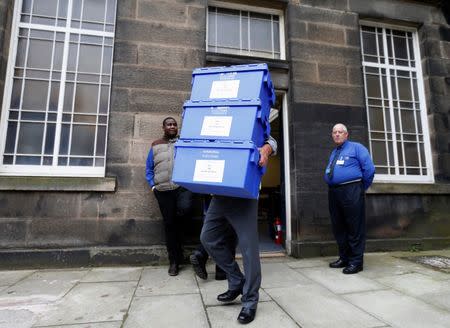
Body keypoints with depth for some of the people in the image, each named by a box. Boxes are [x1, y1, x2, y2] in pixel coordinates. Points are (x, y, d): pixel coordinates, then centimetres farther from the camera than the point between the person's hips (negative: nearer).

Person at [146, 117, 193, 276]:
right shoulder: (155, 146, 13)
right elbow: (149, 169, 15)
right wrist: (153, 185, 3)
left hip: (183, 186, -1)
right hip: (163, 190, 2)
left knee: (184, 208, -29)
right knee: (169, 224, 5)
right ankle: (174, 260, 19)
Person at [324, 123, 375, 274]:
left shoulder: (356, 148, 2)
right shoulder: (333, 153, 23)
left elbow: (369, 169, -5)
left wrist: (362, 188, 1)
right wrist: (333, 187, 15)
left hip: (351, 191, -7)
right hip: (333, 192, 7)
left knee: (355, 228, -2)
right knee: (338, 227, 12)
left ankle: (356, 262, 6)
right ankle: (344, 258, 24)